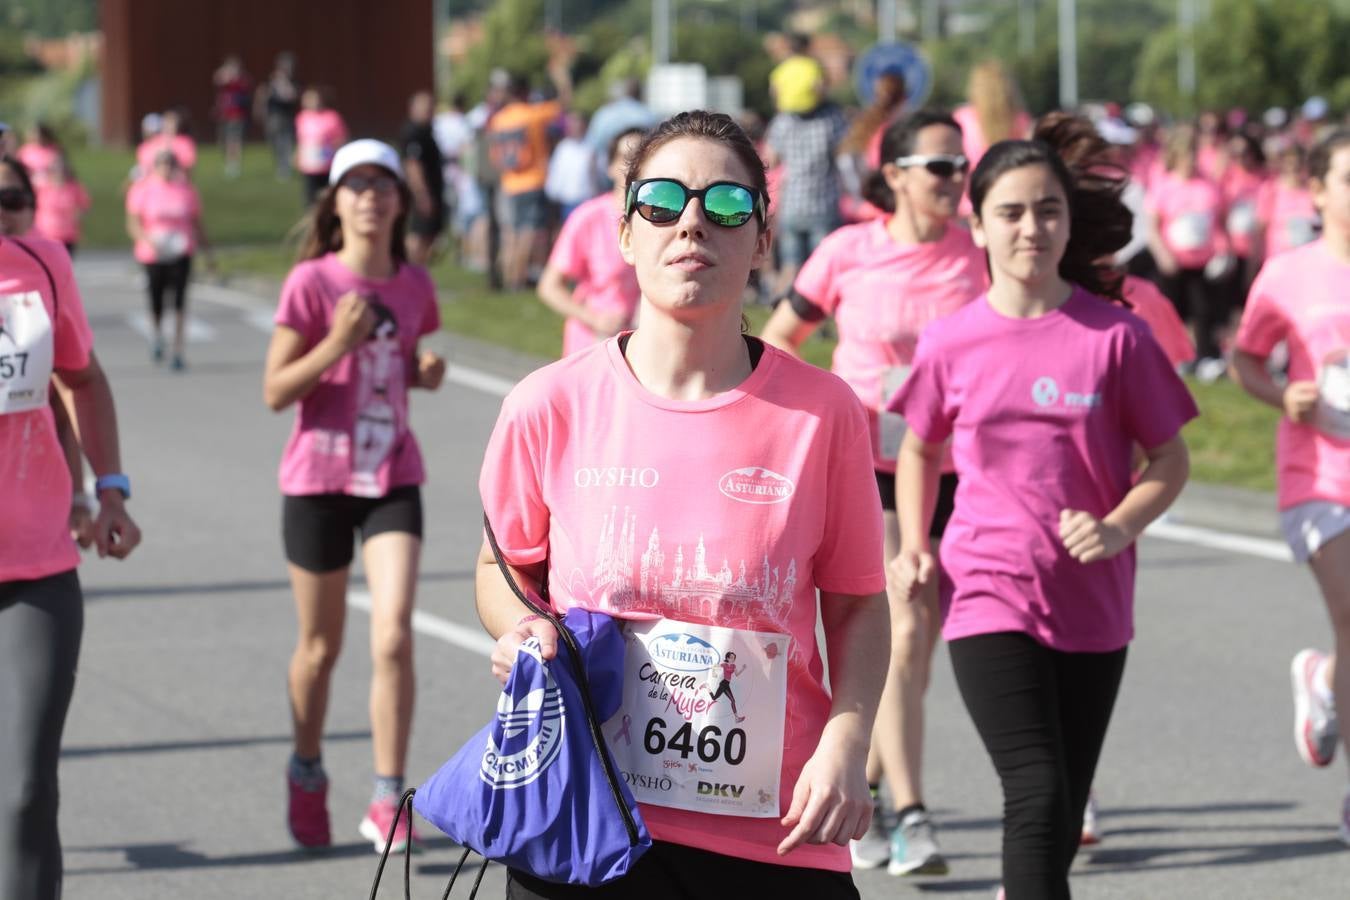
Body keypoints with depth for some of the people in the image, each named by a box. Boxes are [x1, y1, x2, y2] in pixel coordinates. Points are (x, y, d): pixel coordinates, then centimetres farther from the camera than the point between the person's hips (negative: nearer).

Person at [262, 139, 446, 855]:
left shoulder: (413, 285, 3)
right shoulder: (310, 283, -10)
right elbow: (275, 391, -10)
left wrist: (427, 373, -2)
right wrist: (337, 344, -24)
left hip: (393, 478, 2)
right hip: (319, 479, -2)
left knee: (393, 635, -14)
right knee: (320, 647, 10)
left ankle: (388, 801, -7)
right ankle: (306, 774, 36)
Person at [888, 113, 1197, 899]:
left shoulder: (1116, 336, -5)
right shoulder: (952, 343, -1)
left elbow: (1170, 461, 1)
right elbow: (920, 449, 16)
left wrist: (1117, 528, -17)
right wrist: (915, 548, 3)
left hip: (1093, 605, 1)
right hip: (989, 598, -1)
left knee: (1064, 813, 11)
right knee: (1039, 794, -16)